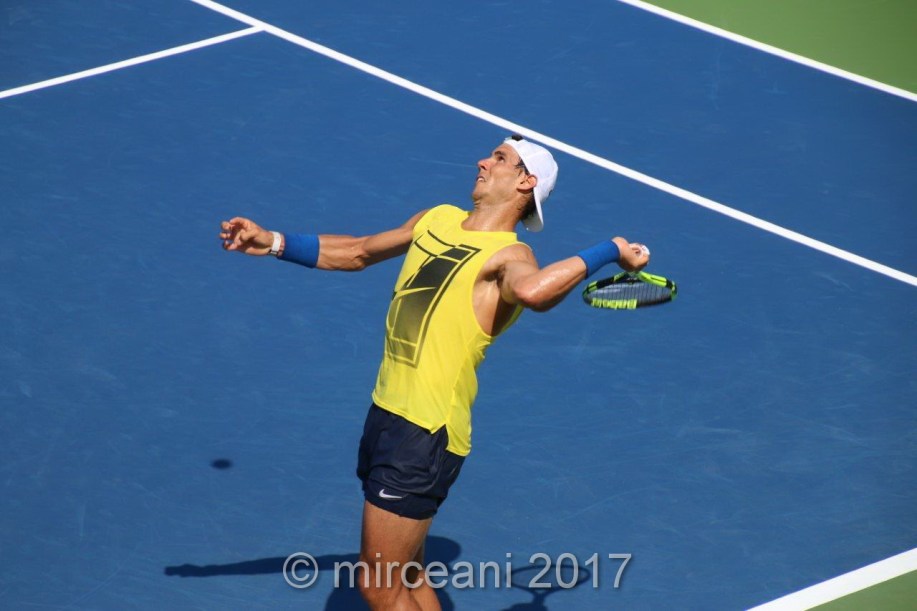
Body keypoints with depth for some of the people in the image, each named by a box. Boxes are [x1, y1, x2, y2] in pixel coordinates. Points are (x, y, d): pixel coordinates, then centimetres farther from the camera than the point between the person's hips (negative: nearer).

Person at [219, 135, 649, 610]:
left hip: (427, 433, -9)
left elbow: (530, 291, -42)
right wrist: (274, 244, 21)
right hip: (387, 412, 9)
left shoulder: (508, 255, -15)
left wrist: (608, 252, -31)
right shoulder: (436, 219, 11)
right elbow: (356, 253, 26)